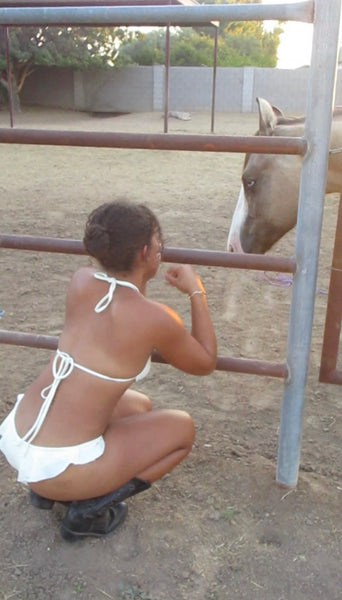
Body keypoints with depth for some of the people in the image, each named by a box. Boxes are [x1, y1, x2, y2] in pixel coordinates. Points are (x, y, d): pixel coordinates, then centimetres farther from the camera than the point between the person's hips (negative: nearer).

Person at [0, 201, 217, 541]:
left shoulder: (81, 282, 0)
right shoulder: (153, 318, -17)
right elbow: (206, 363, 3)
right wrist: (196, 293, 5)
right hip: (55, 463, -7)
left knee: (138, 407, 26)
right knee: (182, 429, 11)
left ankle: (51, 485, 19)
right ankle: (88, 509, 5)